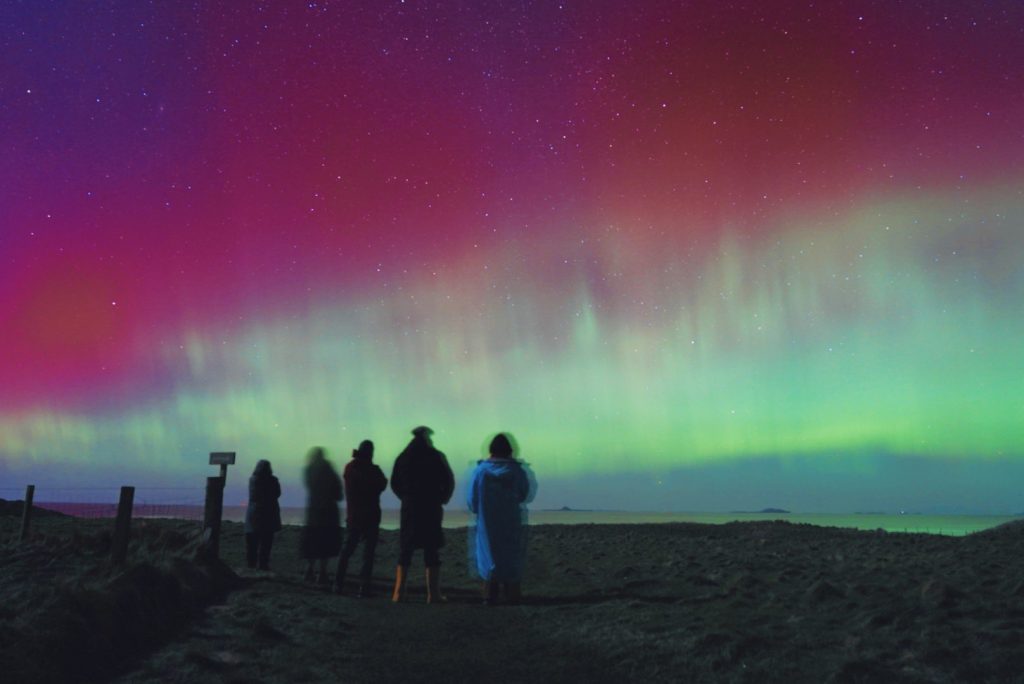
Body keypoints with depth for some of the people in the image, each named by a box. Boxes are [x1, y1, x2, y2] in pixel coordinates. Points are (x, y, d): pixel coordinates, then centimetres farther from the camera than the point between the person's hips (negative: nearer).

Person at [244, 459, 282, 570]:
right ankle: (263, 563, 2)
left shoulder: (252, 479, -5)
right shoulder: (273, 480, -8)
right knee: (266, 542, 4)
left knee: (252, 542, 9)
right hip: (269, 514, -1)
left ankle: (251, 563, 10)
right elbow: (277, 494, 4)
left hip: (254, 513, 1)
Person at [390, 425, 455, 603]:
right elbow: (449, 482, -5)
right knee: (431, 552, 2)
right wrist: (441, 499, 8)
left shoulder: (403, 457, 6)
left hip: (409, 508, 3)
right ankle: (433, 594, 1)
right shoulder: (436, 457, -4)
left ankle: (399, 593, 6)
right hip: (431, 509, -3)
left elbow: (394, 484, 11)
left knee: (405, 551, 8)